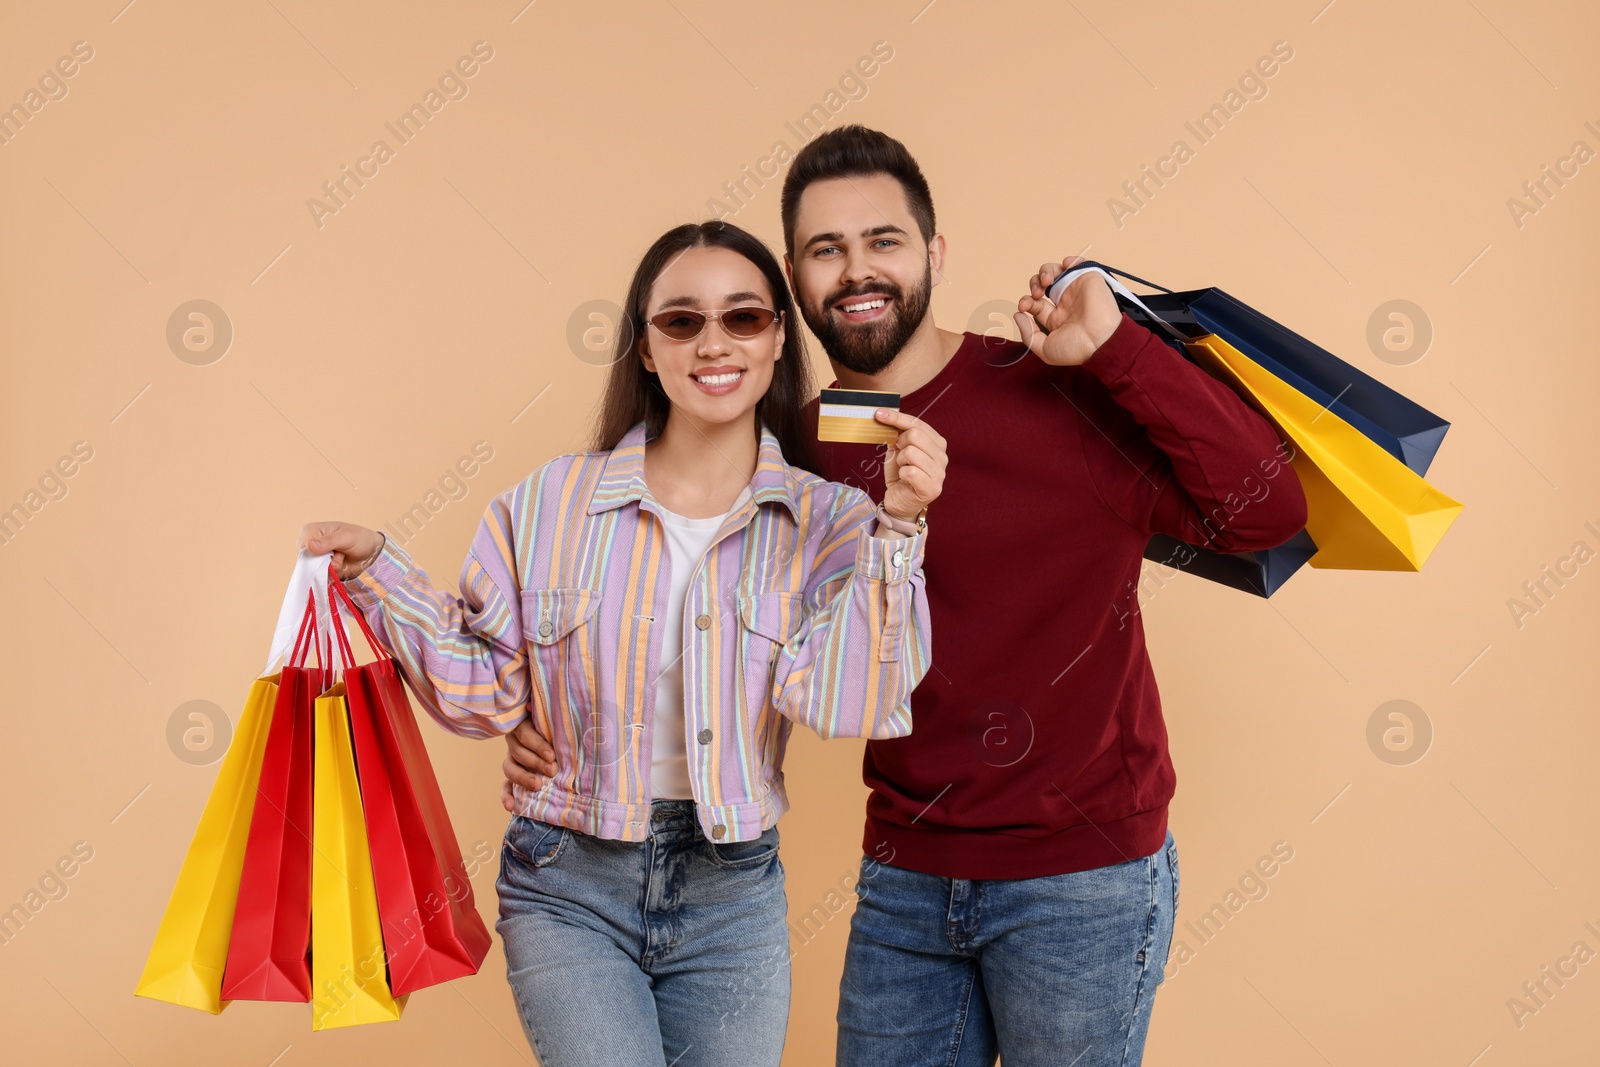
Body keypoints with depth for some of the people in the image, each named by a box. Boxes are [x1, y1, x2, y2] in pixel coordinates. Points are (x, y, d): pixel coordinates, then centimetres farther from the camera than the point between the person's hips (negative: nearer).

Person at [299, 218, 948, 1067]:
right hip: (568, 891, -1)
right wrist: (378, 573, -6)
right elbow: (488, 693, 2)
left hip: (732, 898, 2)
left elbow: (836, 701, -17)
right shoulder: (553, 503, -3)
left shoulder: (825, 521, -2)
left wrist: (895, 526, -21)